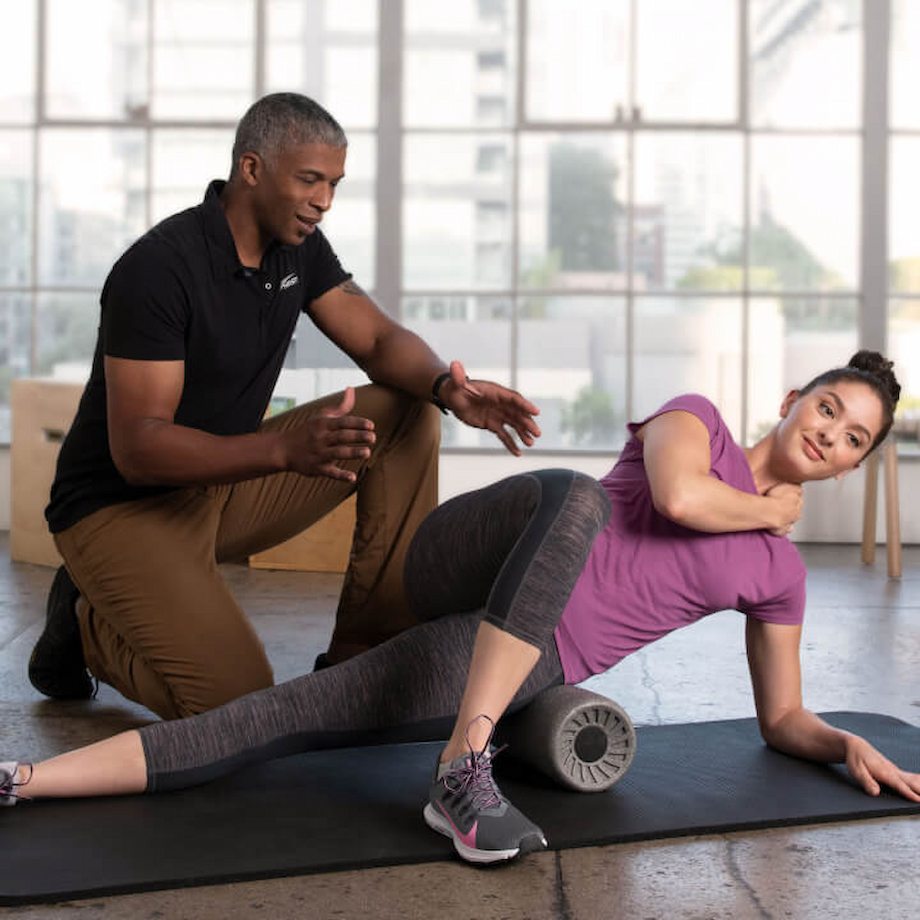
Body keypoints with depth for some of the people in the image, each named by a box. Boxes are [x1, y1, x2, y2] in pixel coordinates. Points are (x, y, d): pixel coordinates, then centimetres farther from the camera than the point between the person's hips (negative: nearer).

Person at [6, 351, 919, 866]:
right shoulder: (697, 416, 9)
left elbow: (783, 719, 23)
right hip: (469, 572, -2)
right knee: (574, 495, -37)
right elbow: (676, 494, -14)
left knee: (285, 718, -14)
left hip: (530, 662, 2)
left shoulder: (779, 572, 18)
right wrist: (768, 510, 4)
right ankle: (460, 769, -42)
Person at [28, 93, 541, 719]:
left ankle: (365, 651, -4)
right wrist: (285, 448, -43)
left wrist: (446, 387, -25)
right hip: (122, 506, -8)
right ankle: (88, 623, 4)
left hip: (226, 483, 8)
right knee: (236, 704, -25)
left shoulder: (299, 245, 0)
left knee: (407, 415, -6)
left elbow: (380, 340, -1)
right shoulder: (158, 268, -24)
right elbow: (136, 447, -29)